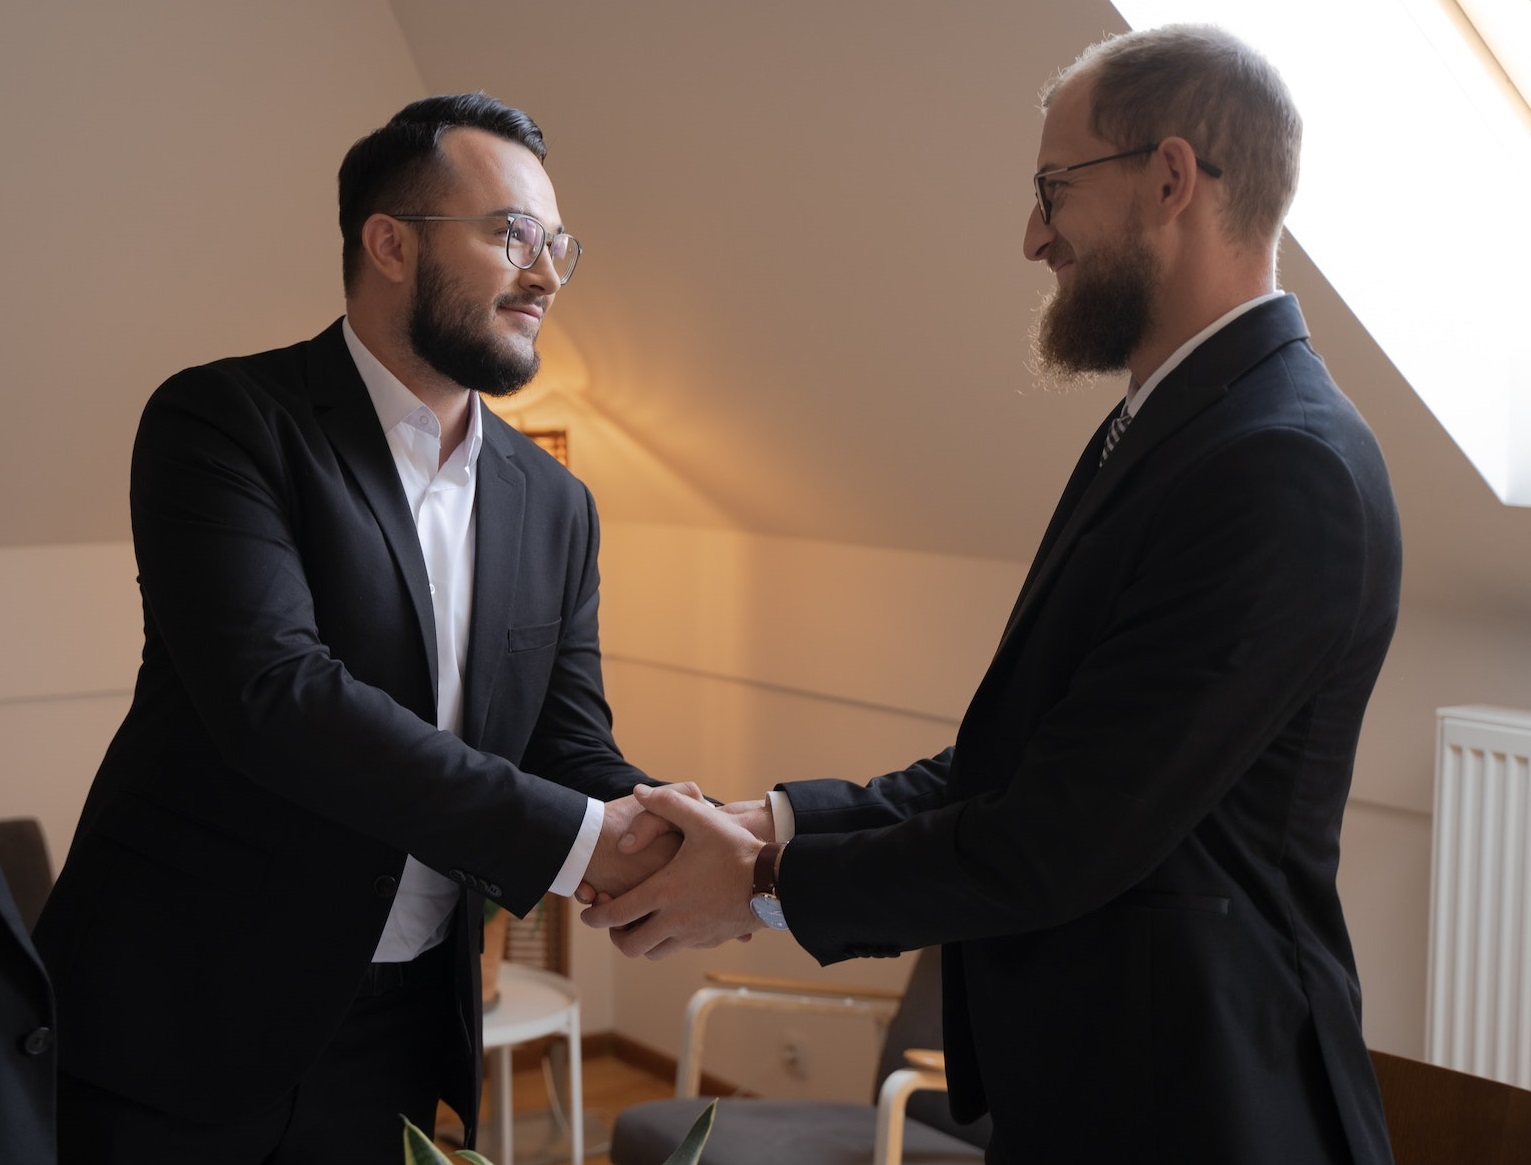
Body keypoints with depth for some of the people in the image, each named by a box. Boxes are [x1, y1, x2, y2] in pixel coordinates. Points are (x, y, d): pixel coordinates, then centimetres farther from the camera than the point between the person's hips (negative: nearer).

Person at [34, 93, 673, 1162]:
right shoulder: (225, 421, -11)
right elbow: (275, 694, -24)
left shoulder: (556, 506, 8)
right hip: (180, 1032, -5)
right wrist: (575, 838, -25)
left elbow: (576, 755, 5)